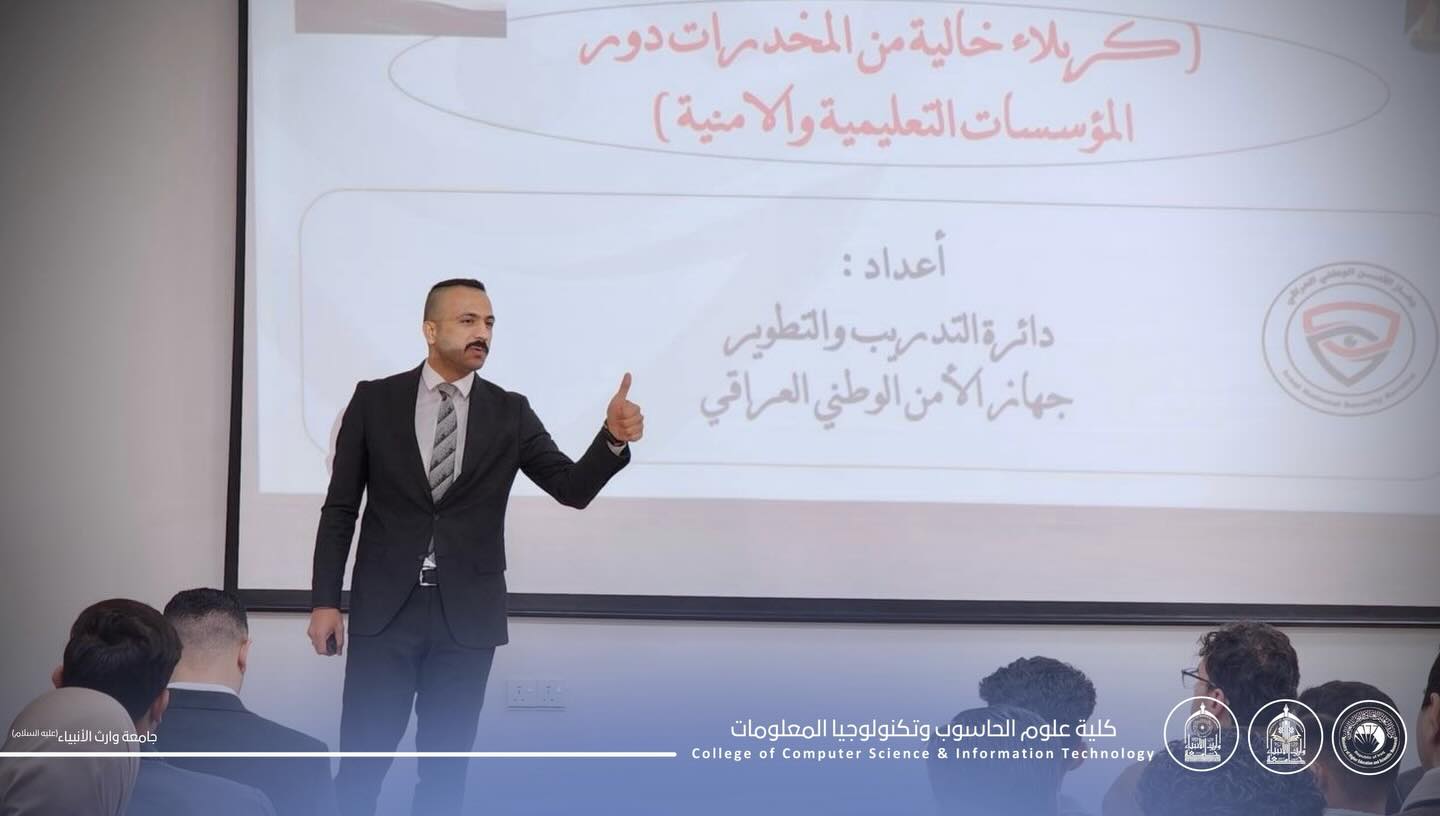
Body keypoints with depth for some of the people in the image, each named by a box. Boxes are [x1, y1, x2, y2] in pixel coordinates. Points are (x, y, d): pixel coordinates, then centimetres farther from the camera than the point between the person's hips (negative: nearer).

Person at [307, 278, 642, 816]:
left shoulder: (510, 413, 4)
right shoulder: (375, 400, 1)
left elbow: (573, 488, -4)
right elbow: (340, 508, 3)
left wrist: (614, 439, -24)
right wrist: (324, 601, -2)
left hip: (467, 614, 1)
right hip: (384, 608, -1)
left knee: (446, 764, 7)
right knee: (362, 759, -1)